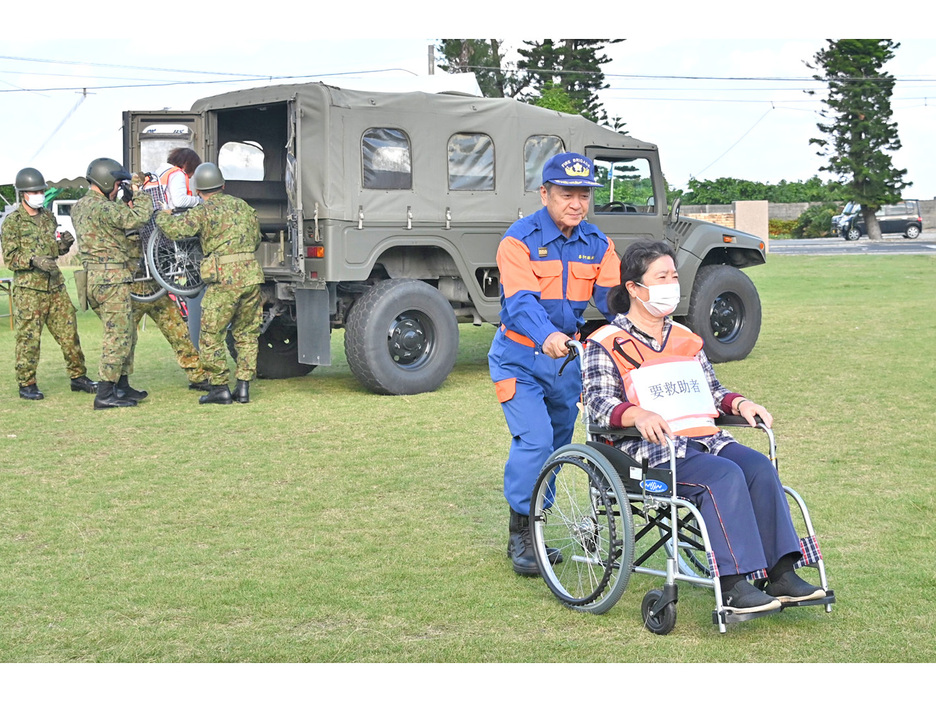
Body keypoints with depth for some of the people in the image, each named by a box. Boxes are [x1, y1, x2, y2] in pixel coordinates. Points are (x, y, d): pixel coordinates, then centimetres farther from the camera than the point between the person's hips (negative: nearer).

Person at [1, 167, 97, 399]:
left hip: (55, 285, 6)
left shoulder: (48, 217, 14)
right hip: (28, 288, -6)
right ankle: (26, 384, 6)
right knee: (28, 337, -3)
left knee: (69, 331, 6)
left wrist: (63, 245, 3)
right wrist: (33, 260, -23)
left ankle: (78, 377, 15)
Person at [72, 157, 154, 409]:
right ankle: (105, 395, -7)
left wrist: (126, 197, 14)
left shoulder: (79, 208, 13)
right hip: (112, 279, -10)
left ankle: (122, 387, 24)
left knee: (126, 336, 19)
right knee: (118, 337, -6)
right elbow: (138, 219, -24)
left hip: (94, 279, 10)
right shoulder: (102, 208, -17)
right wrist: (140, 194, -8)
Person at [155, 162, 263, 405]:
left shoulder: (203, 212, -3)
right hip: (251, 275, 6)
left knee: (211, 336, 4)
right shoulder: (243, 206, 16)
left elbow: (174, 228, -11)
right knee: (246, 335, 14)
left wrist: (162, 214, 9)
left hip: (224, 279, -6)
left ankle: (220, 388, 4)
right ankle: (243, 388, 13)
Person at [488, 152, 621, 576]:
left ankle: (538, 530, 28)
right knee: (534, 440, -18)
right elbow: (521, 301, -30)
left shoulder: (596, 245, 0)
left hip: (566, 357, 6)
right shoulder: (520, 240, -16)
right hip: (520, 357, -5)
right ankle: (520, 534, -3)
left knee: (557, 445, 12)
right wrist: (546, 336, -50)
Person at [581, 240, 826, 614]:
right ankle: (733, 584, -34)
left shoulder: (687, 340, 26)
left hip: (706, 439, 6)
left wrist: (739, 403, 5)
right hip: (652, 450, -6)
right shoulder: (606, 344, 5)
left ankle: (781, 573, -25)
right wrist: (638, 415, -29)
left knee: (759, 466, -23)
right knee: (724, 475, -32)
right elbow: (599, 403, -9)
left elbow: (712, 392, 27)